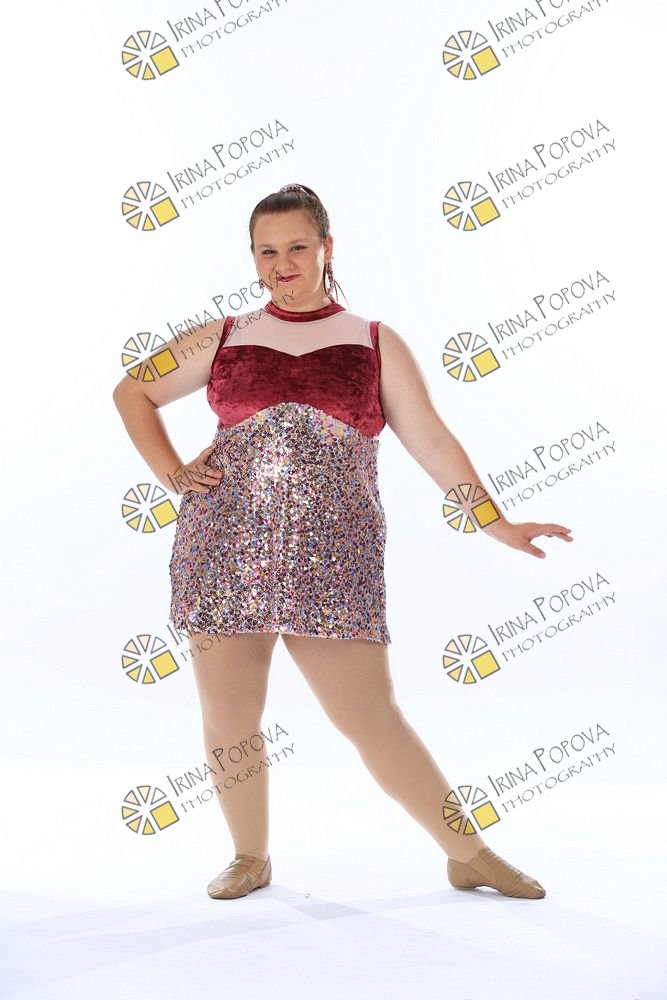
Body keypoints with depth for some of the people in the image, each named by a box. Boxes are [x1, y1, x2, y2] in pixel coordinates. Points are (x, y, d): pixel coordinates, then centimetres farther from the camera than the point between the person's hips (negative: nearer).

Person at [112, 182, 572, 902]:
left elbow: (432, 443, 9)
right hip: (224, 546, 2)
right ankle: (251, 857, 26)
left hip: (331, 556, -2)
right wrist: (170, 470, 9)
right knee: (228, 719, 6)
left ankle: (470, 855, 12)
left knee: (372, 716, -2)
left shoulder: (375, 343, 10)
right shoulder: (224, 339, 13)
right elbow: (132, 391, 23)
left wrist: (496, 523, 2)